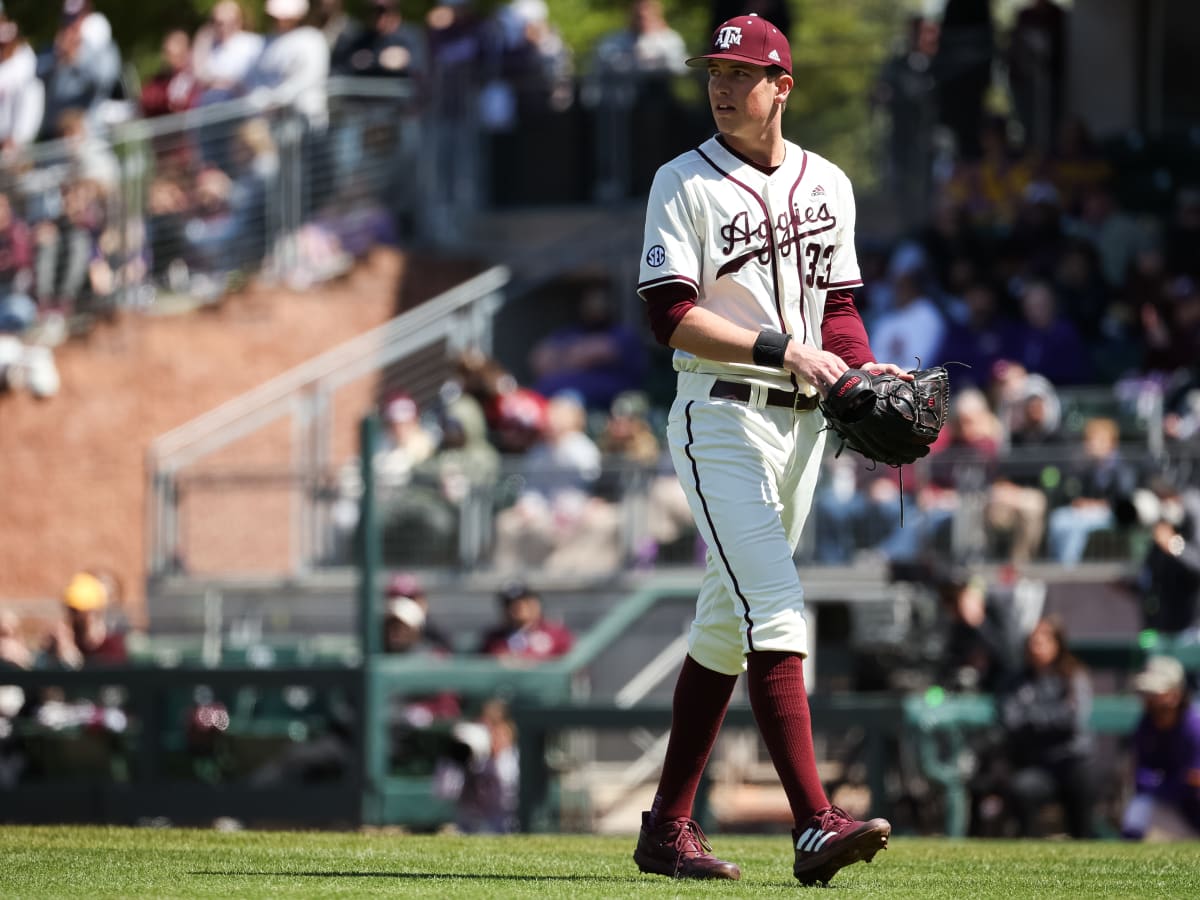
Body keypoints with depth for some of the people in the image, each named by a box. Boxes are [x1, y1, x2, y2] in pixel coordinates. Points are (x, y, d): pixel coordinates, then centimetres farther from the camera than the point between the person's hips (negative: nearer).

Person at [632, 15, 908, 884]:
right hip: (722, 419, -6)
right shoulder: (685, 183, -4)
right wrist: (780, 348, -19)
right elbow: (671, 314, -12)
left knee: (729, 624, 10)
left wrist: (866, 374, -1)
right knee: (775, 609, -18)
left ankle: (668, 827, 17)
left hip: (802, 422, 6)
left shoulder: (829, 185, 13)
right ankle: (815, 824, -25)